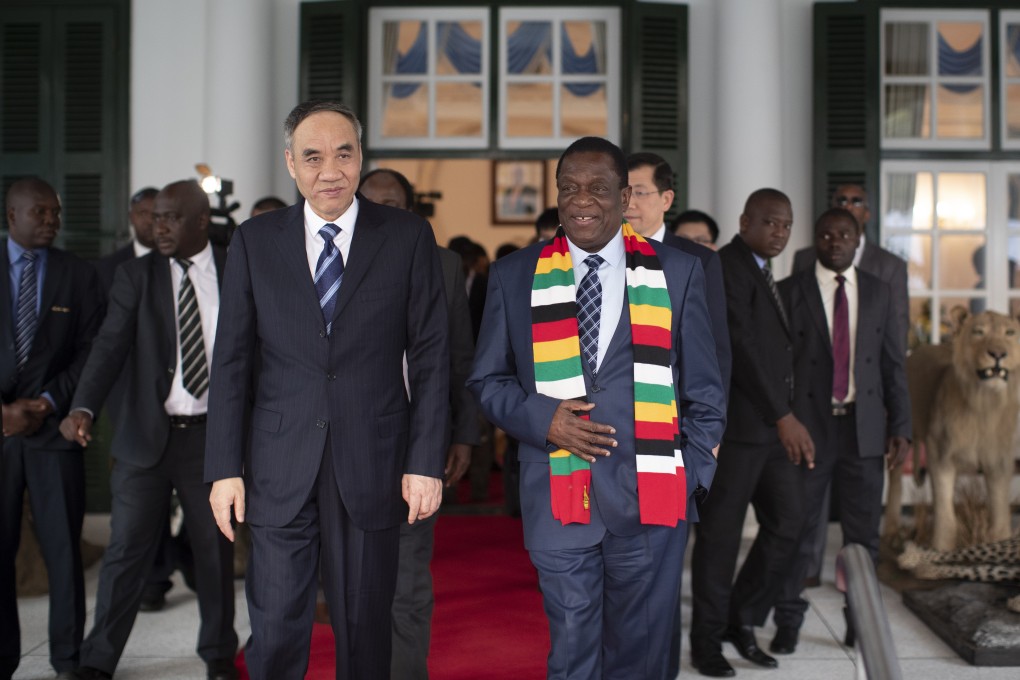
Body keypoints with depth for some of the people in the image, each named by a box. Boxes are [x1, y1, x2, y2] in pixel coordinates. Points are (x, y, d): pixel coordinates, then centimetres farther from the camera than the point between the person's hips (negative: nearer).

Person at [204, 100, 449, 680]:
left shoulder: (408, 236, 1)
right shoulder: (255, 241, 5)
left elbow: (431, 356, 0)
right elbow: (232, 362, 5)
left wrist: (427, 462, -5)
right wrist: (225, 468, 0)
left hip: (373, 469, -1)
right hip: (280, 473, 1)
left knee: (366, 630, 11)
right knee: (275, 633, 5)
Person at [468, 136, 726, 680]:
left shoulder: (677, 273, 5)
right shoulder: (514, 276, 5)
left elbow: (704, 391, 9)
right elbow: (487, 379, 10)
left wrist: (693, 476, 1)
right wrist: (541, 418, -8)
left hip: (650, 499, 1)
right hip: (559, 499, 0)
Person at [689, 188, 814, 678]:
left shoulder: (760, 273, 18)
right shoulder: (725, 267, -11)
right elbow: (741, 346, -21)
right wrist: (784, 416, -23)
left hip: (771, 425, 9)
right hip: (732, 422, -9)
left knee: (787, 525, 7)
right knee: (721, 535, 1)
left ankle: (742, 621, 22)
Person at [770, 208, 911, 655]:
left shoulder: (879, 293, 10)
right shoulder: (789, 292, 2)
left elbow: (894, 365, 10)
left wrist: (901, 428, 2)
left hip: (864, 429, 3)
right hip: (806, 428, -2)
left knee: (864, 533, 7)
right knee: (797, 530, 1)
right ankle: (788, 622, 14)